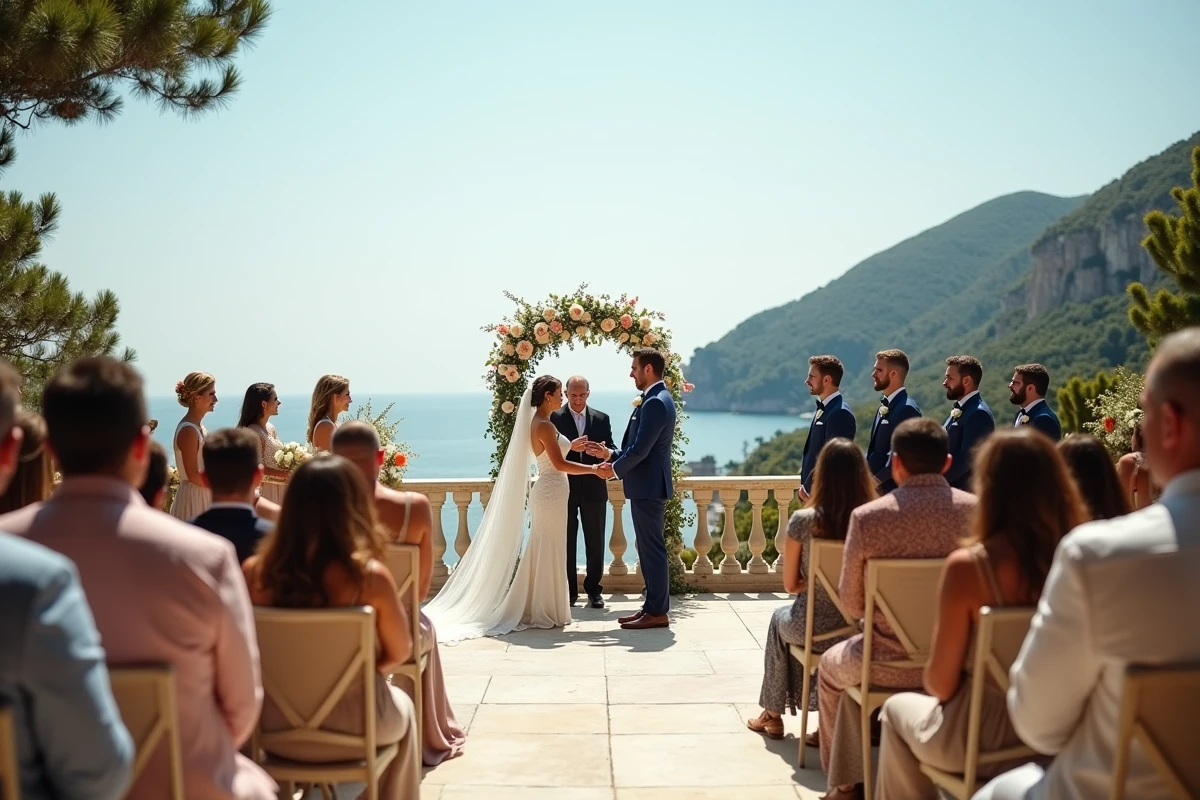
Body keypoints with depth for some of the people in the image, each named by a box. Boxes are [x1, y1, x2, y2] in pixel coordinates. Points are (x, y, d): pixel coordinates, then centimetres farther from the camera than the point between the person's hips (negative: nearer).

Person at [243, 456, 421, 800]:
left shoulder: (254, 572, -15)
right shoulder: (370, 576, -22)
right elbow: (400, 652, -5)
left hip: (275, 727, 3)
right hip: (354, 727, -2)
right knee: (402, 706, 31)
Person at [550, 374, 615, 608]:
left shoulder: (601, 419, 7)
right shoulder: (554, 418, -1)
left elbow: (612, 449, 4)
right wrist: (570, 447, -25)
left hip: (594, 488, 2)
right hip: (565, 488, -2)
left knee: (595, 541, 6)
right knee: (566, 542, 6)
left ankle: (593, 589, 16)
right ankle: (569, 591, 15)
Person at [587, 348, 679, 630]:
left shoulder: (656, 403, -18)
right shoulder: (655, 399, 15)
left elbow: (640, 449, -21)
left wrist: (615, 469, -8)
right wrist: (611, 454, 11)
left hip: (648, 487, -11)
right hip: (646, 486, 11)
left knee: (652, 548, -4)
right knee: (649, 548, 14)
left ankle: (657, 612, 2)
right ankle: (652, 606, 21)